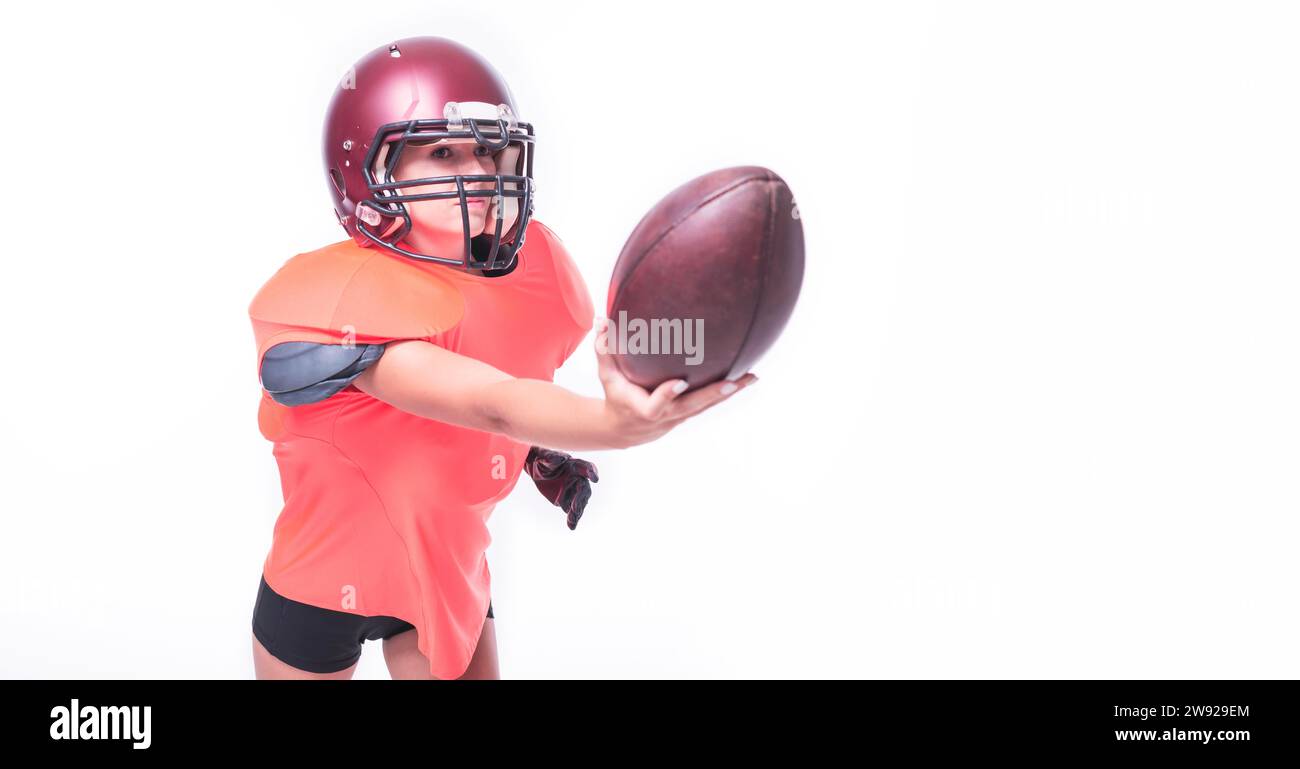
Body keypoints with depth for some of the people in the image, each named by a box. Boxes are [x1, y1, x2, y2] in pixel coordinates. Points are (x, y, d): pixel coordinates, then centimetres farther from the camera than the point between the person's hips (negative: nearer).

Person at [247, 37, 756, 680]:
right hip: (323, 587, -3)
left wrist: (545, 451, -12)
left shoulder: (534, 267, -17)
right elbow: (491, 404, -40)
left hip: (447, 571, 3)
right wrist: (613, 421, -57)